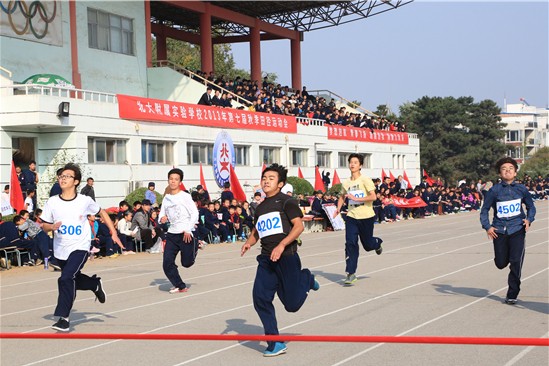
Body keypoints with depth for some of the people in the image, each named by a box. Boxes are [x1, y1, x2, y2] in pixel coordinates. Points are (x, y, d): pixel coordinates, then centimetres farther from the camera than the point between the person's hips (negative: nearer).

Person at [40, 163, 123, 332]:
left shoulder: (85, 201, -9)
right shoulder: (52, 202, -5)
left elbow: (102, 212, 8)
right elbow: (44, 226, 4)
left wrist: (114, 233, 4)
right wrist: (52, 227, -20)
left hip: (80, 248, -4)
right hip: (60, 249, 5)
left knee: (66, 278, -23)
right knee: (74, 279, 22)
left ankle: (63, 317, -16)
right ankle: (95, 283, 53)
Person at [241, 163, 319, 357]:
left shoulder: (286, 201, -4)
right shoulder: (260, 208, 17)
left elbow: (299, 226, -13)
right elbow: (256, 231, 28)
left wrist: (281, 246, -24)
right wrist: (248, 243, 6)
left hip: (286, 256, -6)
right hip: (267, 259, 6)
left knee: (292, 304, -1)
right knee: (260, 297, -11)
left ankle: (306, 278, 31)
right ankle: (276, 344, -2)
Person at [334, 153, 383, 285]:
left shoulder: (365, 180, -10)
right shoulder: (346, 183, 5)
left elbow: (373, 196, -19)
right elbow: (342, 197, 23)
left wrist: (355, 198, -23)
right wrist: (338, 209, 8)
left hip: (366, 216, -3)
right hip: (351, 216, 3)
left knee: (368, 244, 9)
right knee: (350, 243, -10)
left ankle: (377, 243, 48)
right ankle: (351, 274, -6)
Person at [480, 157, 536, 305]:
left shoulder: (521, 189, 1)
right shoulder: (494, 190, -3)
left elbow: (531, 206, 14)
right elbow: (484, 210, 5)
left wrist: (529, 219, -4)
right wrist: (487, 226, -7)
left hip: (517, 229, 0)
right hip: (499, 231, 1)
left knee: (516, 262, -10)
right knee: (501, 263, 6)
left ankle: (512, 294, 2)